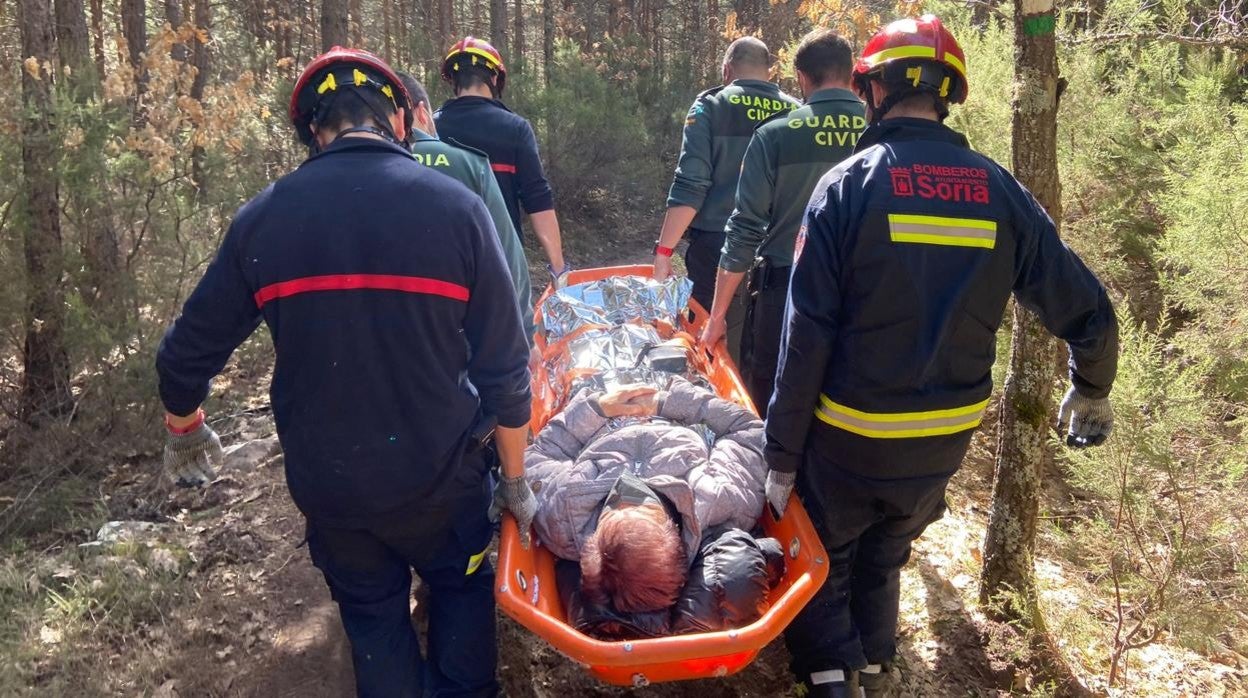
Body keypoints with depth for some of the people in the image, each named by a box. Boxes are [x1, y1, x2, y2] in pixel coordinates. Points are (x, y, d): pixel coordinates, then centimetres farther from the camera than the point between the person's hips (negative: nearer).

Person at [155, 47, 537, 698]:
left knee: (372, 613, 24)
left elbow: (186, 355, 1)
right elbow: (504, 369, -12)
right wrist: (516, 478, 2)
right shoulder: (454, 205, -14)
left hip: (325, 480, 2)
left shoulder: (263, 216, -8)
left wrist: (183, 431, 22)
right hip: (439, 474, -2)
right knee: (460, 585, 25)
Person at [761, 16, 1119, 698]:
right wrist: (1091, 392, 18)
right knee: (884, 561, 27)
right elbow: (1088, 314, -2)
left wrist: (782, 453, -10)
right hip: (944, 441, 4)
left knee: (823, 565, 19)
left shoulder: (847, 186, -14)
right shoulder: (999, 191, -4)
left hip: (848, 438, -4)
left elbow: (807, 335, -17)